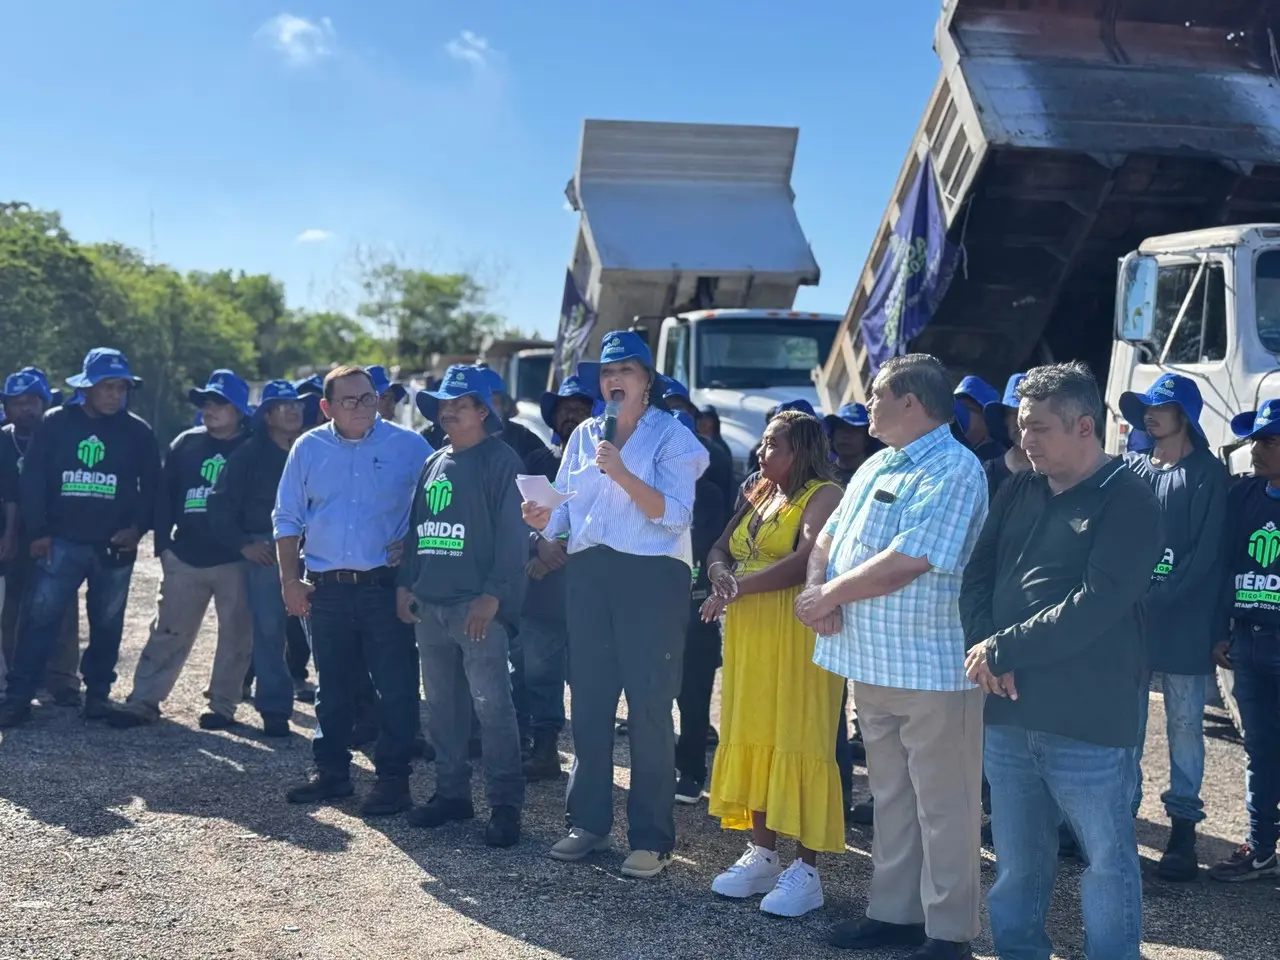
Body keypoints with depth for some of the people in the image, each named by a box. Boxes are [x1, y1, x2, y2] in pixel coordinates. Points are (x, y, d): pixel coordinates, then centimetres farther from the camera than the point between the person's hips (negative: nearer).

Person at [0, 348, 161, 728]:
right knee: (39, 615, -7)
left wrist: (137, 528, -5)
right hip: (62, 542, -1)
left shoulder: (137, 432, 3)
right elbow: (32, 479, 1)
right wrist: (37, 532, -5)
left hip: (115, 546, 1)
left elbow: (152, 487, 8)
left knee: (107, 623, 8)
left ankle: (98, 692, 22)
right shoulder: (56, 423, 1)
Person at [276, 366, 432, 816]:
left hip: (386, 587, -3)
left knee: (396, 687, -2)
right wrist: (289, 580, 5)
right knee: (332, 688, 13)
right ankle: (331, 771, 25)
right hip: (327, 589, 3)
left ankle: (393, 779, 7)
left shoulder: (408, 446, -1)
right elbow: (288, 519, 10)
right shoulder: (308, 449, 6)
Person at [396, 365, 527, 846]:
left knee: (492, 706, -8)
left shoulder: (501, 462, -5)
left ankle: (505, 804, -3)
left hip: (478, 606, -8)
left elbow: (512, 534, -11)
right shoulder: (434, 464, 18)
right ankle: (451, 792, 22)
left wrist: (493, 595, -18)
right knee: (441, 705, 12)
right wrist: (405, 583, 12)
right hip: (429, 604, 8)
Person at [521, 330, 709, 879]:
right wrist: (543, 520, -11)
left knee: (648, 709, -3)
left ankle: (652, 838, 4)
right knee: (588, 704, 9)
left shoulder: (672, 437, -2)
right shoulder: (584, 436, 14)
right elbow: (566, 510, 11)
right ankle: (589, 821, 22)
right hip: (589, 574, 5)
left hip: (652, 577, -5)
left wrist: (621, 473, -22)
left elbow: (675, 514, -13)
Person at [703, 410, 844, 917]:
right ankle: (762, 854, 15)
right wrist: (721, 575, -9)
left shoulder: (824, 495, -6)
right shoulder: (759, 496, 19)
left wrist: (738, 588, -19)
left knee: (798, 740, -7)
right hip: (750, 634, 8)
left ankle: (806, 870, -3)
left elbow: (806, 561, -20)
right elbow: (720, 549, 15)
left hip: (799, 634, -8)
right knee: (751, 737, 7)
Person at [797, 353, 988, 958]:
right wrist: (817, 589, -7)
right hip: (872, 661, 9)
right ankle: (894, 911, 28)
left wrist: (830, 594, -13)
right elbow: (830, 538, 14)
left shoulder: (953, 471, -15)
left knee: (942, 805, 2)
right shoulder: (877, 466, 14)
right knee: (890, 795, 17)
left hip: (931, 666, -9)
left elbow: (904, 563, -24)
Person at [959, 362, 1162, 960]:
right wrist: (985, 651, -10)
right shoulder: (1019, 490, 12)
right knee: (1016, 859, 16)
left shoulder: (1127, 503, -7)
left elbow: (1094, 606, -17)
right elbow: (977, 575, 8)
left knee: (1107, 859, 6)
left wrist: (1001, 650, -14)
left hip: (1086, 721, -6)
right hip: (1008, 711, 6)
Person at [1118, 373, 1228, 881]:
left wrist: (1159, 597, -15)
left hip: (1184, 622, -4)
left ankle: (1182, 828, 9)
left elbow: (1205, 553, -8)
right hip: (1128, 619, 4)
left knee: (1184, 725, 2)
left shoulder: (1208, 475, -2)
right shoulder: (1130, 468, 11)